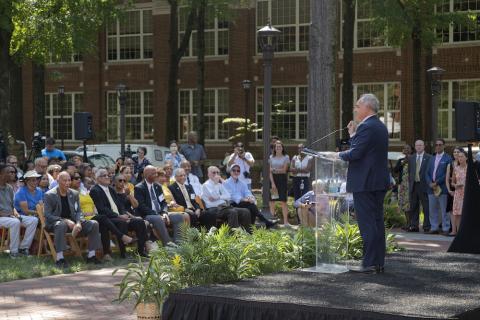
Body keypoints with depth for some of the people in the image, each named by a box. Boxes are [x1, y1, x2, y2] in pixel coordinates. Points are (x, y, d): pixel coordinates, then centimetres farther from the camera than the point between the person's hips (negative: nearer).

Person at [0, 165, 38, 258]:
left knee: (34, 220, -9)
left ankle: (23, 247, -9)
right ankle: (13, 251, -26)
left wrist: (15, 213, -2)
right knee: (15, 222, -37)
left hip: (11, 216, 7)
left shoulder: (9, 188, 14)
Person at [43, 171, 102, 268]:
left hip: (72, 222, 6)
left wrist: (78, 222, -13)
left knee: (94, 224, -12)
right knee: (61, 224, -42)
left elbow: (78, 211, 11)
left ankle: (91, 256, -7)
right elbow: (48, 215, -13)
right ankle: (59, 258, -43)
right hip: (54, 223, -6)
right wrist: (66, 221, -24)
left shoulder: (74, 194, 10)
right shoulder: (49, 195, -6)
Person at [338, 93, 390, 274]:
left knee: (367, 224, -7)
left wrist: (340, 155, -3)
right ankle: (378, 262, 16)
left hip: (365, 184, -10)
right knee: (377, 222, 12)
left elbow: (355, 153, -20)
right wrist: (353, 135, 12)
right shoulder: (381, 127, 16)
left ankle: (370, 264, -7)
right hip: (379, 182, 10)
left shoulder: (366, 127, -15)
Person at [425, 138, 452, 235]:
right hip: (431, 188, 6)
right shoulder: (432, 158, 18)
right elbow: (427, 173, 14)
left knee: (444, 210, -3)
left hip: (442, 188, -6)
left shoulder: (448, 158, -1)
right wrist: (430, 183, -3)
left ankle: (446, 229, 0)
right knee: (433, 210, 7)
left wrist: (437, 182, -14)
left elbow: (447, 174, -10)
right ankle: (434, 228, 13)